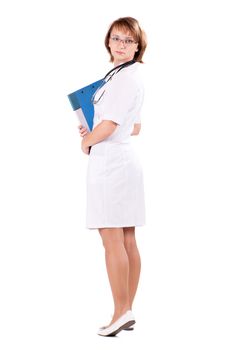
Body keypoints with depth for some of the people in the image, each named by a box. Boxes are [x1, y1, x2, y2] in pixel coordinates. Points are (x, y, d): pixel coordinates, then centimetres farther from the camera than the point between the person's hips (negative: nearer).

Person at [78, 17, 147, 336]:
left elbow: (110, 123, -17)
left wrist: (87, 142, 1)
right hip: (123, 158, 10)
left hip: (110, 161, -10)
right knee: (127, 242, 9)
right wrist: (95, 134, 14)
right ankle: (127, 312, 14)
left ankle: (121, 312, -6)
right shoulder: (129, 76, 18)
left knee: (112, 240, -8)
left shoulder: (126, 77, -13)